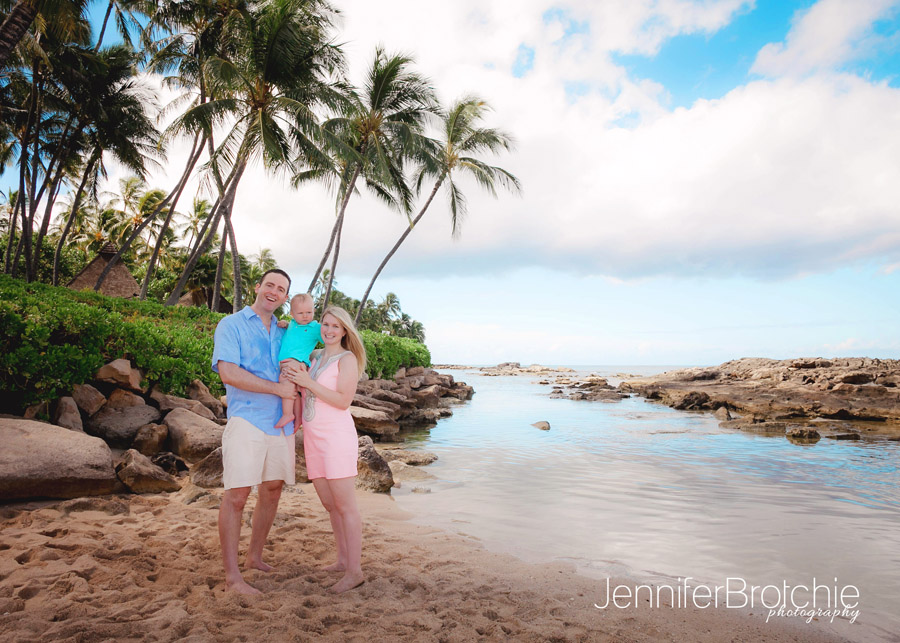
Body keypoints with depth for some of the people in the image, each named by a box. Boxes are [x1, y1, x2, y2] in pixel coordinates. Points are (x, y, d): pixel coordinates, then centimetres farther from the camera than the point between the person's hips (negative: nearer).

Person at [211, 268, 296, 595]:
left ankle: (255, 556, 29)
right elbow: (228, 372, -14)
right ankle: (232, 575, 5)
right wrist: (278, 388, -14)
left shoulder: (283, 333, 17)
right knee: (236, 496, -5)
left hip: (281, 423, 6)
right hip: (247, 421, -6)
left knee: (272, 491, 12)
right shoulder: (231, 325, -1)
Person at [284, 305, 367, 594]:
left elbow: (343, 400, -16)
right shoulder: (315, 356, 14)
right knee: (330, 505, 15)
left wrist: (307, 382, -17)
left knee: (345, 506, -3)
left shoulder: (347, 359, -6)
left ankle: (354, 571, 6)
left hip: (337, 437, -7)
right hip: (314, 440, 8)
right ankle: (343, 560, 28)